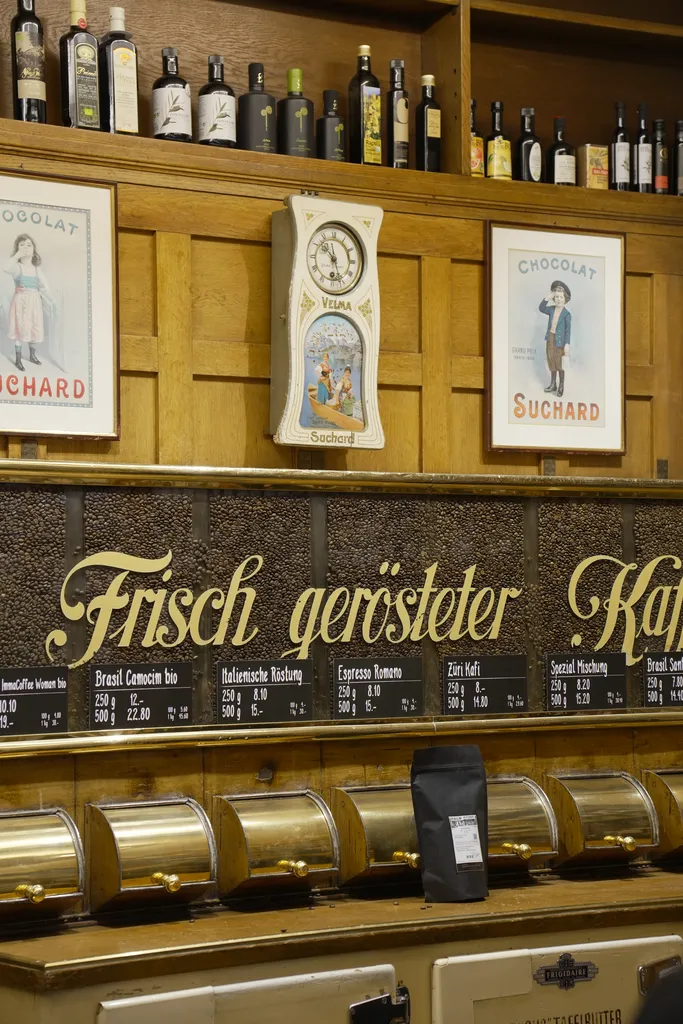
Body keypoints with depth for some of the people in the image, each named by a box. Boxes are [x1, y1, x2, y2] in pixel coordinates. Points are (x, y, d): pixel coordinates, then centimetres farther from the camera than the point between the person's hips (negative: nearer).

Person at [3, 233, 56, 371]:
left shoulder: (37, 269, 6)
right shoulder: (17, 267, -9)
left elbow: (43, 287, 10)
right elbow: (5, 268, -33)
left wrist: (51, 301, 6)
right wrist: (17, 255, -28)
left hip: (34, 302, 5)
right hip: (20, 302, -5)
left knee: (34, 328, 11)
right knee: (20, 329, -5)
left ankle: (32, 355, 28)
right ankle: (18, 358, 3)